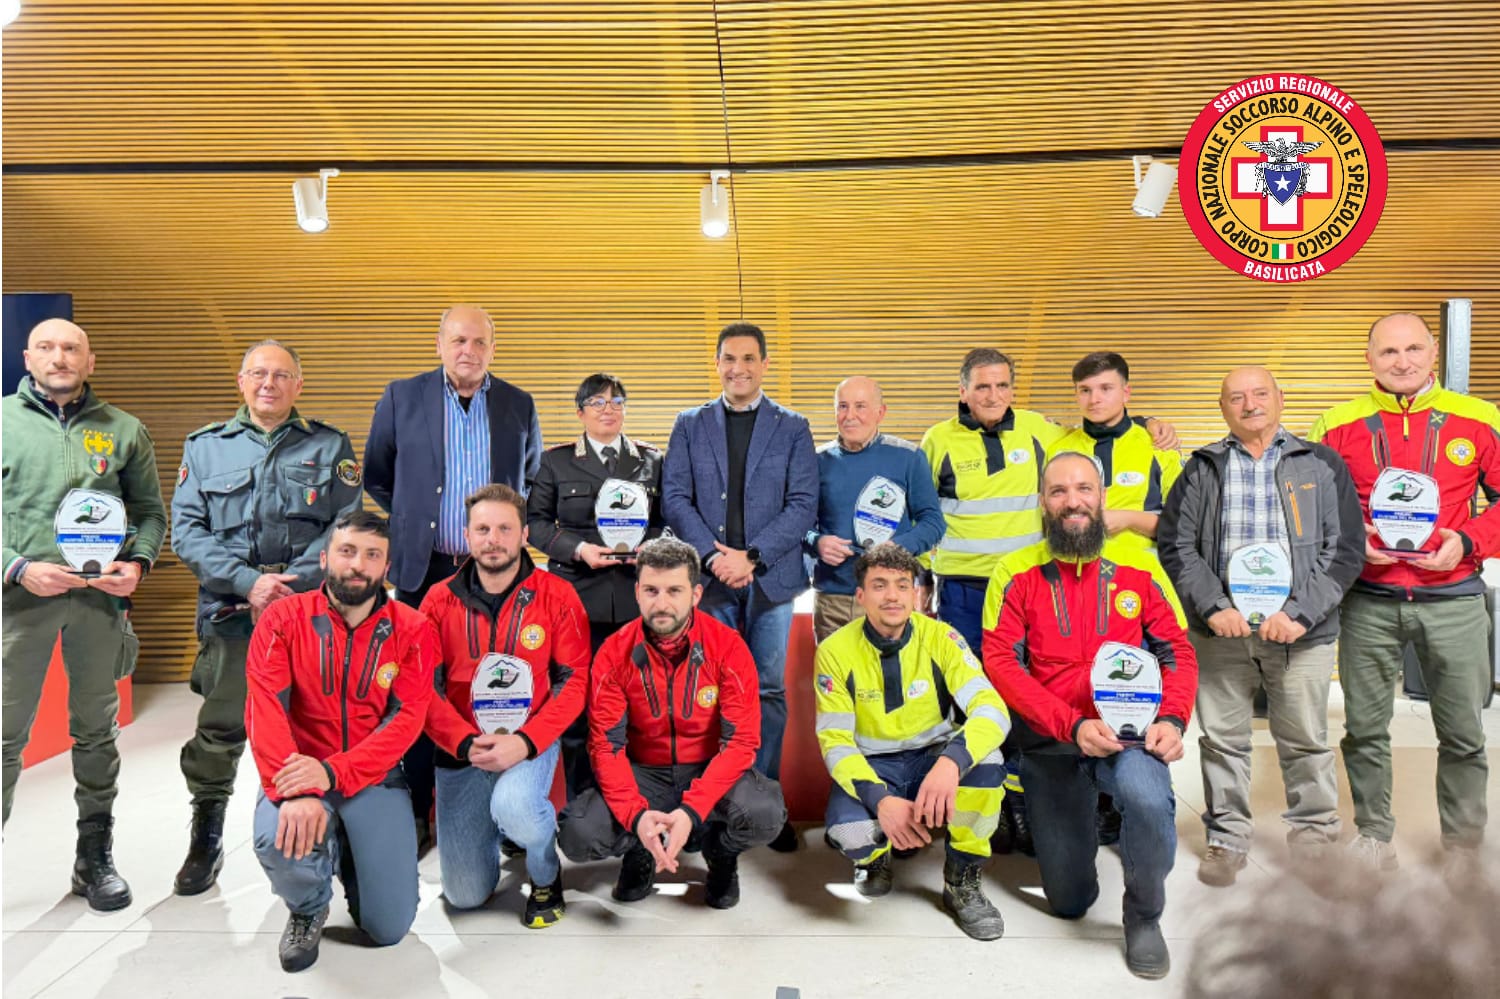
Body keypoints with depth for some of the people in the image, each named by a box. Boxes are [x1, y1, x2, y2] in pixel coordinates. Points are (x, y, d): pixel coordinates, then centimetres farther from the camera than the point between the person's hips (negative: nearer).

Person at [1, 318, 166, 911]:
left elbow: (150, 511, 11)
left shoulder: (124, 430, 9)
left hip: (101, 596, 1)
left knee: (96, 730, 10)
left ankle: (95, 856, 22)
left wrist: (137, 563, -6)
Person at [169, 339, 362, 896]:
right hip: (231, 613, 1)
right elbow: (187, 532, 5)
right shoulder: (206, 447, 14)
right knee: (222, 725, -2)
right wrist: (249, 582, -9)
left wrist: (287, 587, -11)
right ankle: (205, 843, 18)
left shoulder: (330, 447, 10)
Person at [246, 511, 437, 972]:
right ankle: (308, 908, 6)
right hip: (300, 775, 0)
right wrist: (295, 792, -29)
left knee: (389, 927, -6)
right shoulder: (284, 618, -5)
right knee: (280, 841, -33)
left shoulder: (413, 630, -6)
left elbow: (405, 719, -13)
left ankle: (351, 859, 31)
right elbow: (265, 710, -15)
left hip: (374, 779, 0)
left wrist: (332, 772, -27)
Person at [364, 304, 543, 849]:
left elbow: (536, 481, 18)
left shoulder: (519, 405, 7)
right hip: (424, 569, 0)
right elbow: (377, 477, 13)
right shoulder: (402, 397, 4)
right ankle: (416, 813, 16)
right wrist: (412, 521, 8)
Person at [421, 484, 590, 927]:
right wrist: (467, 742, -19)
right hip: (460, 752, 2)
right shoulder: (440, 600, -2)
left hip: (530, 744, -2)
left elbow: (574, 679, -9)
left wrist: (524, 742, -21)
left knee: (514, 808, -36)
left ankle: (546, 875, 0)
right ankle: (499, 825, 38)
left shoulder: (557, 596, -7)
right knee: (464, 895, 3)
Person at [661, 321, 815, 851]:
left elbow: (803, 504, -1)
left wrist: (751, 556, -11)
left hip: (770, 579, 0)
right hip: (709, 579, 1)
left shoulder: (792, 428, 8)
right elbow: (675, 498, 3)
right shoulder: (690, 425, 11)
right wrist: (714, 556, -11)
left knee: (770, 690, 3)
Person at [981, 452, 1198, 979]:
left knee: (1148, 797, -36)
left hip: (1127, 731, 0)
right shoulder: (1016, 573, -7)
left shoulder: (1139, 565, -1)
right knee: (1069, 902, 10)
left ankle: (1144, 917, -4)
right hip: (1051, 743, 0)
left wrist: (1172, 720, -17)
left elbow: (1178, 652, 2)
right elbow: (1002, 664, -13)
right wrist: (1073, 726, -23)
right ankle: (1080, 822, 47)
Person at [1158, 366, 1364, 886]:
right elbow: (1175, 544, 3)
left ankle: (1313, 833, 29)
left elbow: (1346, 547, 1)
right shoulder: (1202, 469, 9)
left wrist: (1301, 614, -10)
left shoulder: (1322, 464, 7)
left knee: (1304, 739, 9)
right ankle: (1227, 839, 21)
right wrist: (1213, 607, -10)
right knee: (1222, 739, 7)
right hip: (1221, 629, 1)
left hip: (1299, 629, -1)